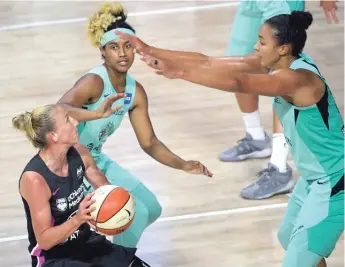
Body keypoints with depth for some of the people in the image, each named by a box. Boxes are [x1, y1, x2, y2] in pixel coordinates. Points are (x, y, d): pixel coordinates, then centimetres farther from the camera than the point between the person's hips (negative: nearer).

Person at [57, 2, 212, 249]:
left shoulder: (135, 92, -2)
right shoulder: (94, 81, -26)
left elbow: (149, 143, 5)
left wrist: (183, 165, -8)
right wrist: (98, 114, -61)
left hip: (96, 161, 9)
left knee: (151, 209, 14)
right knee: (134, 212, -17)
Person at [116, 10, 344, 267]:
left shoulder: (298, 78, -29)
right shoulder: (277, 62, -2)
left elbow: (237, 82, -44)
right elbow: (211, 63, -5)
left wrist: (179, 72, -50)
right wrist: (151, 51, -10)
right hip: (316, 178, 10)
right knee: (289, 239, 27)